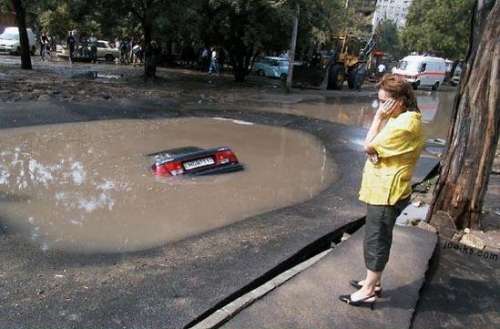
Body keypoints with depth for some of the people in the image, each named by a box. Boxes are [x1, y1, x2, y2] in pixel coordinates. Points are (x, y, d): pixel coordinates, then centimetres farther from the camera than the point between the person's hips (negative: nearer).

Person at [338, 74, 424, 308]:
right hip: (383, 189, 10)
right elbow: (379, 146, 12)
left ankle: (368, 291, 12)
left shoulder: (405, 123, -22)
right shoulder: (404, 118, 12)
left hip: (387, 191, -10)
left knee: (376, 240, 0)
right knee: (377, 238, 18)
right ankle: (373, 282, 32)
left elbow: (369, 146, -19)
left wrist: (379, 117, -14)